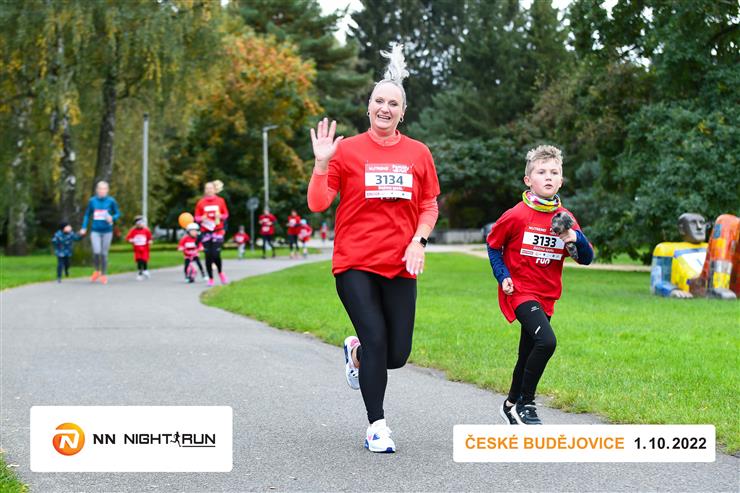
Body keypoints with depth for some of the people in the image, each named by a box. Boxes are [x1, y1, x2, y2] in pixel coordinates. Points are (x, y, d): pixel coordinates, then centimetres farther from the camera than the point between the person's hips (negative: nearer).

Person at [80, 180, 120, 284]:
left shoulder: (111, 201, -3)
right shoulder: (92, 201, 1)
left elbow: (117, 213, 4)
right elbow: (87, 214, 11)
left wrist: (112, 218, -17)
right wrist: (84, 228, 5)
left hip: (107, 231, 0)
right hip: (95, 231, 0)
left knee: (104, 253, 4)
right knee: (96, 252, -13)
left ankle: (104, 275, 20)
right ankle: (96, 271, 14)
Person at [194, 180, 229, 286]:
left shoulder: (220, 201, 4)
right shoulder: (201, 203, 3)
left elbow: (226, 215, 10)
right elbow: (197, 217, 7)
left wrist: (220, 216, -11)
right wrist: (202, 219, -14)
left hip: (218, 231, -1)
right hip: (205, 232, 1)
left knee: (216, 254, -10)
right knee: (208, 255, 0)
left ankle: (220, 272, 19)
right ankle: (210, 278, 12)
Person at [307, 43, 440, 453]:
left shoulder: (418, 154, 6)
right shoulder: (346, 150, -2)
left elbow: (429, 206, 13)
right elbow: (318, 204, -3)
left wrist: (418, 240, -3)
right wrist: (321, 163, -17)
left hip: (400, 266, 3)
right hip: (354, 263, -3)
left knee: (396, 355, 2)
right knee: (376, 340, -11)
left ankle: (356, 352, 38)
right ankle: (377, 426, 6)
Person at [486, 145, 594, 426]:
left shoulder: (565, 218, 2)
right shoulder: (517, 216, -10)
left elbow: (586, 258, 4)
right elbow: (493, 246, 4)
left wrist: (576, 238, -15)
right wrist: (503, 277, -8)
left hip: (546, 296, 6)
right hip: (520, 291, -6)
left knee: (528, 357, 15)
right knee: (546, 341, -25)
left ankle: (511, 405, 36)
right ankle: (525, 405, -11)